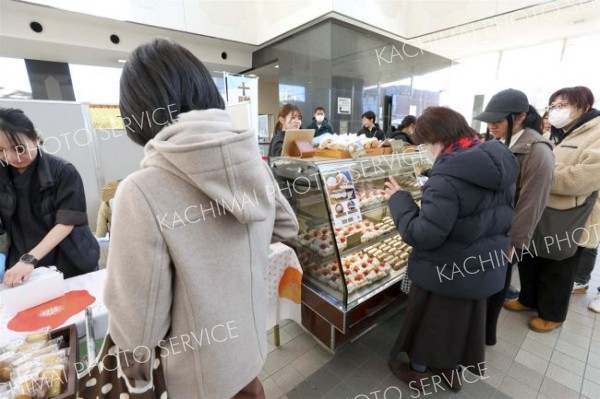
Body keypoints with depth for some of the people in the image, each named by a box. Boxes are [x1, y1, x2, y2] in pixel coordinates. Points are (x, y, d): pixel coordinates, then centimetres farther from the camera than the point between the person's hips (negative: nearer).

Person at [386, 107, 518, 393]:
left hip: (445, 272, -7)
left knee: (430, 318, 17)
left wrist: (399, 199, -20)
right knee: (464, 316, 27)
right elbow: (498, 214, 10)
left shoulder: (448, 177, -32)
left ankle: (418, 371, 42)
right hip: (485, 266, 8)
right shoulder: (498, 163, -3)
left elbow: (423, 235, -30)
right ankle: (452, 369, 50)